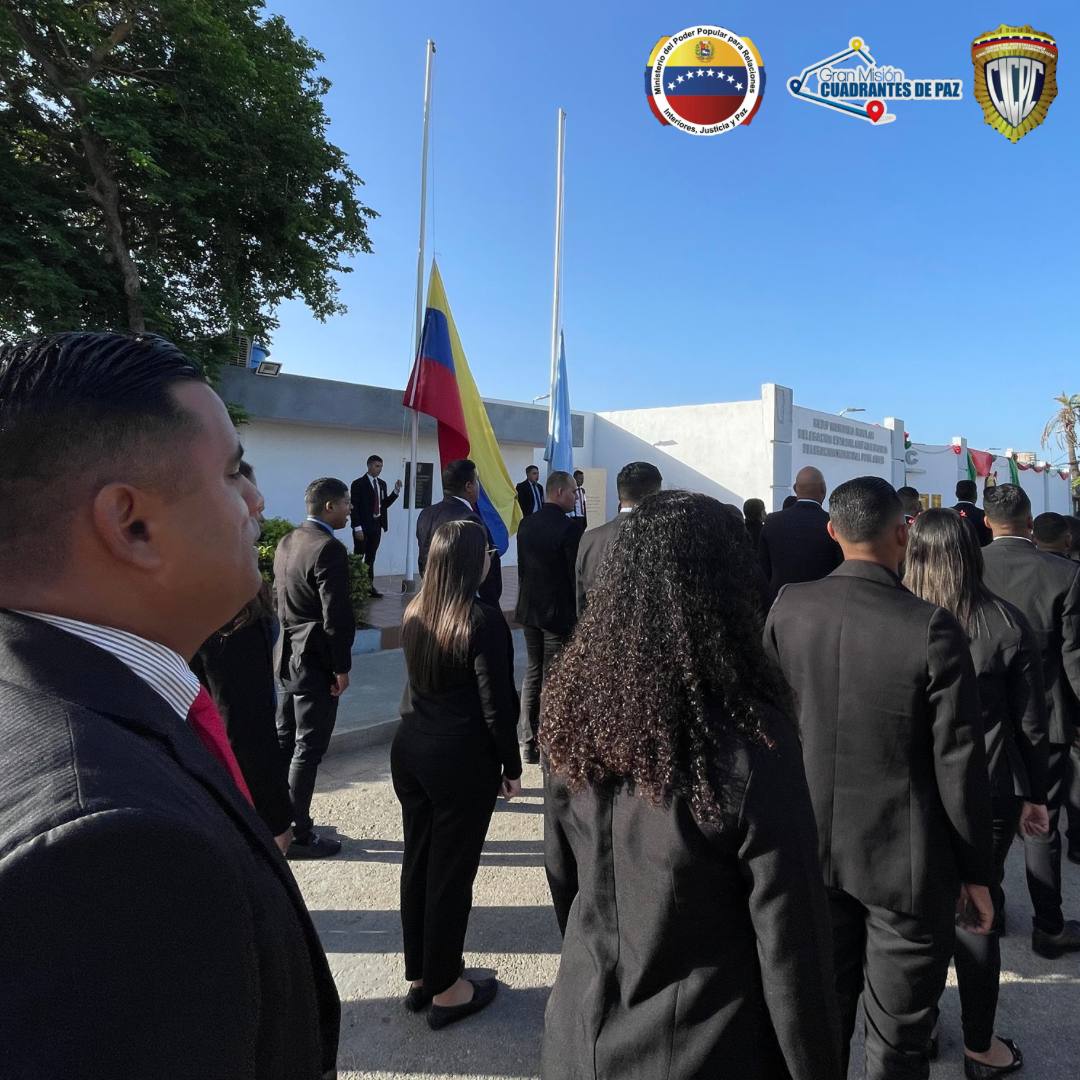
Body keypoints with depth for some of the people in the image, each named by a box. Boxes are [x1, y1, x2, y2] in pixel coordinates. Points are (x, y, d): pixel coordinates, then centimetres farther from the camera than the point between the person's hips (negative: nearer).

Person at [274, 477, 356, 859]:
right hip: (317, 660, -9)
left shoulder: (286, 542, 8)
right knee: (309, 748, 1)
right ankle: (298, 835, 11)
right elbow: (336, 615, -21)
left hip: (289, 655, 9)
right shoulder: (329, 548, -20)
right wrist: (342, 667, -14)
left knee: (284, 741, 18)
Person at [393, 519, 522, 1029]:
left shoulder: (414, 614, 3)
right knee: (452, 870, 6)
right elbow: (496, 704, -16)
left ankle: (418, 977, 34)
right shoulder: (483, 620, -19)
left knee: (417, 861, 17)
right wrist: (511, 766, -6)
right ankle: (445, 991, 23)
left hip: (410, 751, 7)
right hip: (462, 760, -7)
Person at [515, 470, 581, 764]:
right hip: (560, 612, -7)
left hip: (530, 609, 7)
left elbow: (522, 567, 9)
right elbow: (576, 573, -16)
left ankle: (527, 744, 21)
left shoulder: (526, 524, 4)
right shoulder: (569, 527, -17)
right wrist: (580, 613, -6)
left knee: (532, 673, 15)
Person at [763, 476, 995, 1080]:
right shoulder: (933, 630, -20)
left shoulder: (787, 609, -9)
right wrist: (977, 871, 0)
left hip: (811, 849, 4)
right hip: (905, 864, -3)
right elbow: (960, 766, -14)